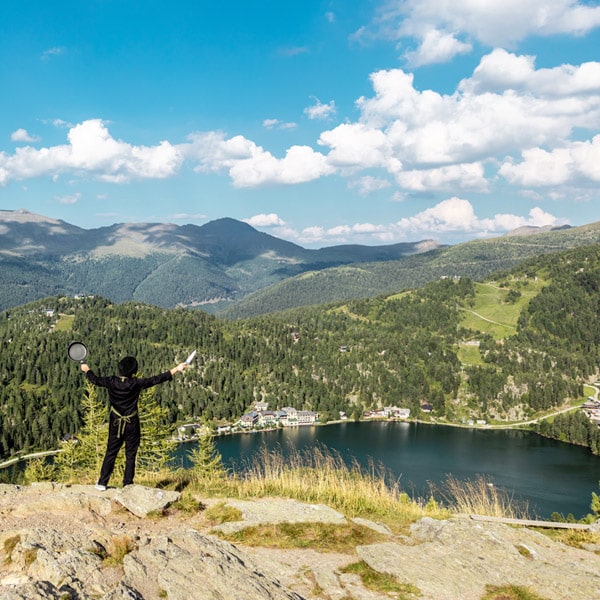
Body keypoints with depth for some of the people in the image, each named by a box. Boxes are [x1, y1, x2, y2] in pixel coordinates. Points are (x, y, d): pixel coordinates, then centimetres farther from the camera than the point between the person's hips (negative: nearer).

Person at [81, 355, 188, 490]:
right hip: (132, 424, -2)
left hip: (116, 424, 2)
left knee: (111, 453, 9)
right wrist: (176, 369, -10)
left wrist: (87, 370, 29)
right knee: (130, 455, 7)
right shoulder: (136, 383, -15)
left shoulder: (112, 381, -8)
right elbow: (157, 379, -14)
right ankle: (128, 483, 9)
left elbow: (95, 379, 8)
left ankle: (102, 483, 10)